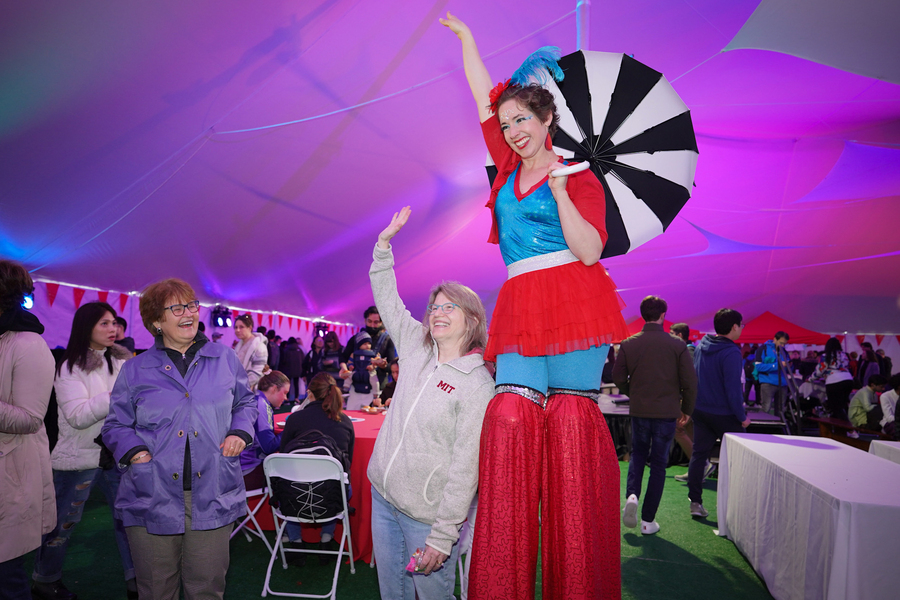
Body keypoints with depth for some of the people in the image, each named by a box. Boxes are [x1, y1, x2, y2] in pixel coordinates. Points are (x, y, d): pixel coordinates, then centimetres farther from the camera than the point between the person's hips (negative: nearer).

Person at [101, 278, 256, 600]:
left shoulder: (224, 358, 7)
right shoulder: (135, 370, 5)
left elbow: (245, 402, 17)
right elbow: (116, 425, 10)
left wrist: (240, 432, 0)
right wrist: (134, 450, -9)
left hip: (212, 497, 0)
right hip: (152, 498, 0)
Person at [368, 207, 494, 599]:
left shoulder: (478, 387, -16)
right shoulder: (416, 350, 2)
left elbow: (466, 466, -19)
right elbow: (387, 300, 11)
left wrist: (442, 536, -19)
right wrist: (385, 241, 7)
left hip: (426, 515, -6)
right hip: (383, 496, 6)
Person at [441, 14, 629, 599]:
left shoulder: (577, 177, 5)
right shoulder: (509, 168, 19)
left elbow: (589, 251, -6)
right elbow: (484, 98, 27)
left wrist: (558, 190, -11)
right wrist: (465, 36, 34)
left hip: (573, 304, -4)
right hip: (520, 308, 4)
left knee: (572, 423, -5)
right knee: (510, 416, -11)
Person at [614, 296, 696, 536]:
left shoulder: (629, 344, -4)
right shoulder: (677, 345, -8)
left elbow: (618, 377, 1)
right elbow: (690, 381, -6)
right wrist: (686, 409, 9)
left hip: (639, 411, 1)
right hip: (667, 412, -1)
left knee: (638, 455, 22)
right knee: (658, 464, 9)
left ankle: (632, 495, -3)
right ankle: (648, 520, 12)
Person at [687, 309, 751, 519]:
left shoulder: (701, 346, 4)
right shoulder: (730, 352, -20)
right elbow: (732, 389, -21)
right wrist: (742, 417, -12)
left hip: (700, 410, 6)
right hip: (724, 413, -6)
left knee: (699, 454, 9)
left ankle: (695, 502, 10)